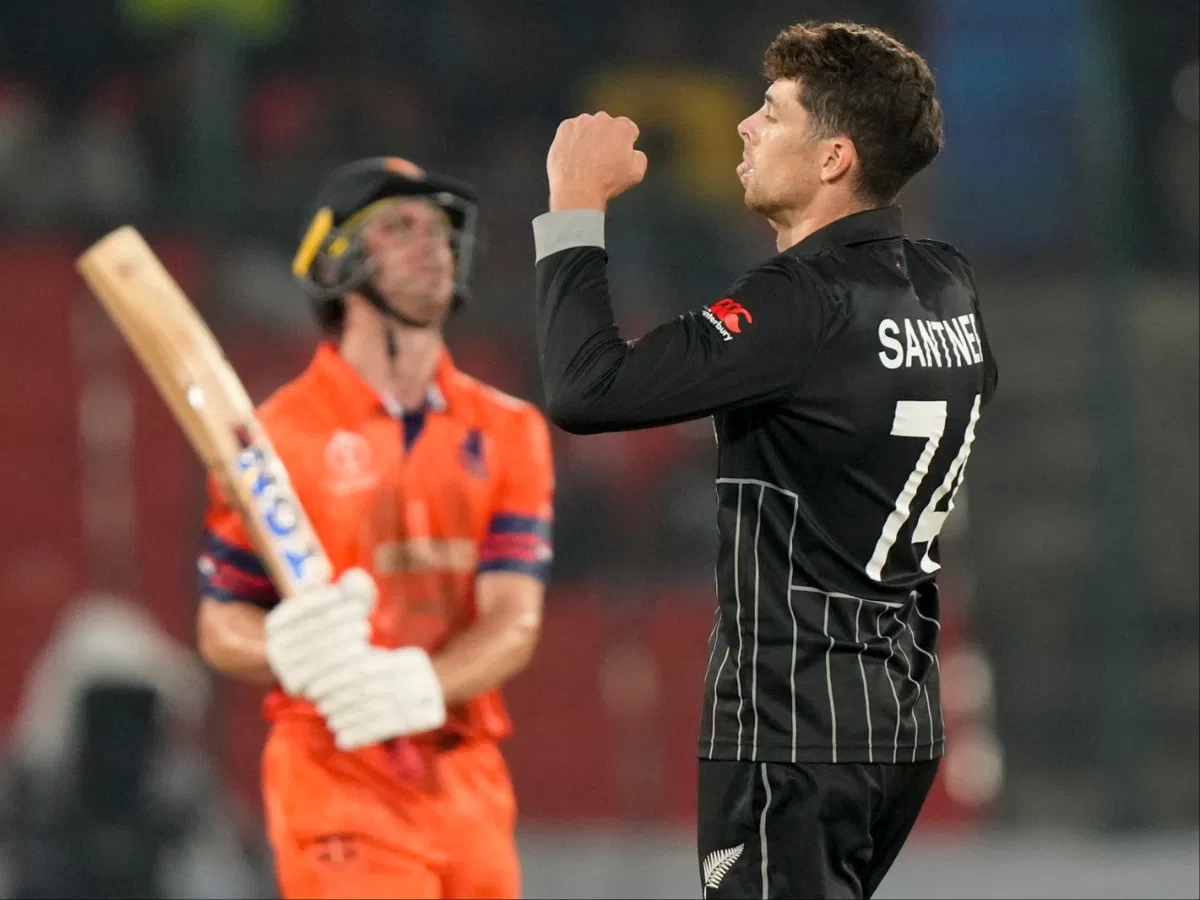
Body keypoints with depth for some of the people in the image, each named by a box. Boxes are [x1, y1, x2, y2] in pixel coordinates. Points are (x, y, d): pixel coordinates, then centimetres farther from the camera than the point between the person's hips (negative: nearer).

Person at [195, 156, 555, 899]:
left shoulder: (509, 433, 8)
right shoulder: (280, 434, -2)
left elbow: (515, 623, -2)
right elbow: (221, 629, 1)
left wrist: (421, 685, -23)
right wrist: (288, 650, -23)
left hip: (472, 785, 5)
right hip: (338, 780, -5)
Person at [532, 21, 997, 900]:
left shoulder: (804, 306, -19)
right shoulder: (948, 289, 6)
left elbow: (588, 389, -25)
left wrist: (575, 207, -14)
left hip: (798, 729, -9)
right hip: (903, 713, 9)